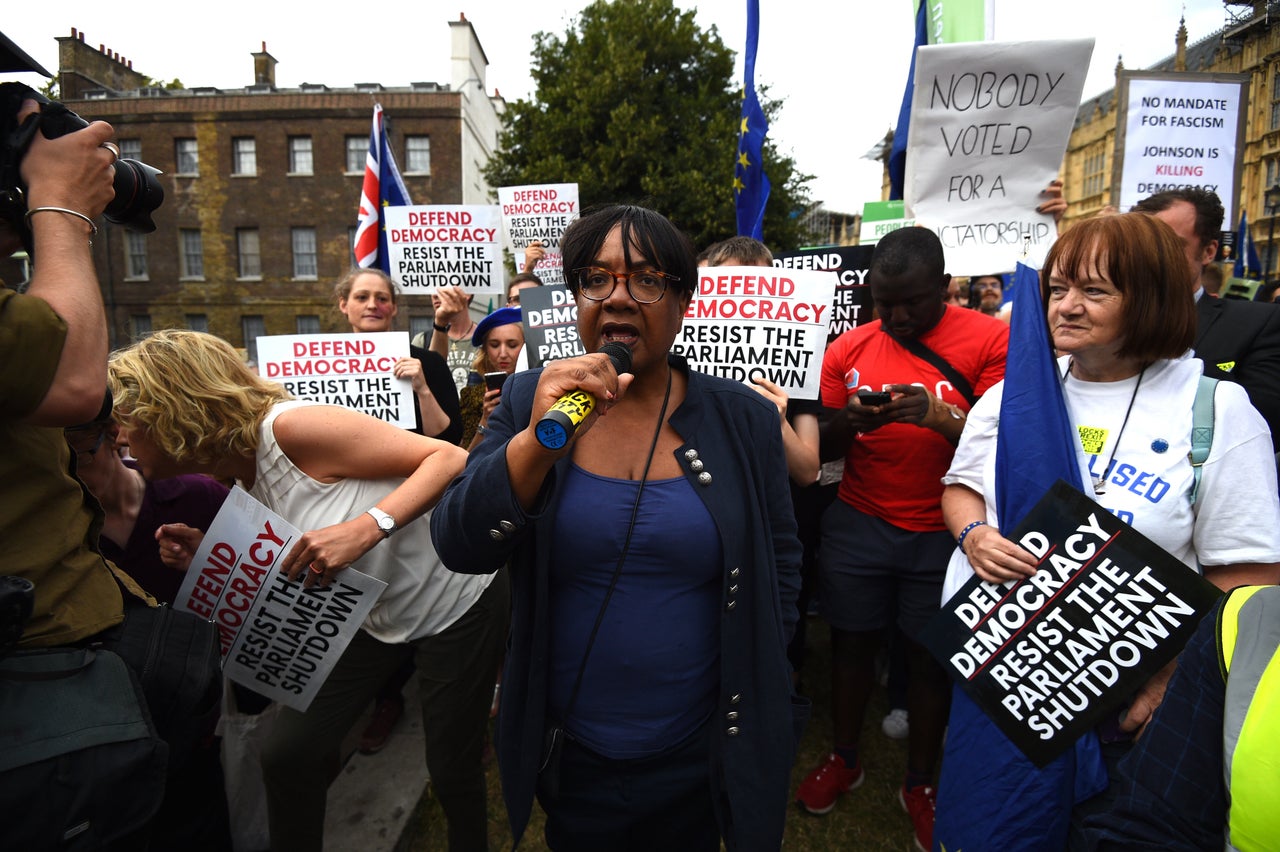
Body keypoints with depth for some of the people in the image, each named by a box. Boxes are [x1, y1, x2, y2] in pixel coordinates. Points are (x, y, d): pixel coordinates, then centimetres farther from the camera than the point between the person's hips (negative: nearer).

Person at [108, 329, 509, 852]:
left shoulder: (291, 425, -25)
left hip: (456, 598, -7)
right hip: (373, 613, 7)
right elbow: (283, 570, 6)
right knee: (287, 754, 3)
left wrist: (365, 528, -38)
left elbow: (451, 458, -27)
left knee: (452, 768, 7)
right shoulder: (240, 480, 2)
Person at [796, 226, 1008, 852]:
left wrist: (940, 419, -27)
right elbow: (824, 449, 7)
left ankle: (919, 783, 33)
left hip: (943, 533, -2)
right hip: (858, 524, 2)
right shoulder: (850, 348, 3)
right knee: (851, 640, 11)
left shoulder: (988, 339, -6)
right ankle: (843, 759, 36)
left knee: (930, 657, 10)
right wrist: (847, 421, -16)